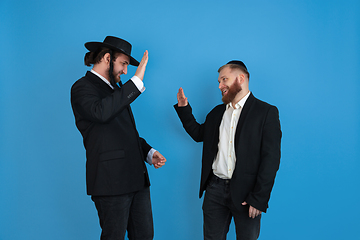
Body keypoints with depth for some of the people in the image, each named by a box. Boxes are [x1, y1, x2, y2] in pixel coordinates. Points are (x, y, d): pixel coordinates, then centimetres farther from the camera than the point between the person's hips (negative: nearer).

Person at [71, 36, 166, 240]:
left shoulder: (115, 89, 21)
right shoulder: (83, 87, -6)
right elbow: (101, 112, -29)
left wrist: (149, 152, 9)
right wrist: (136, 81, -27)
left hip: (137, 178, 8)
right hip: (111, 181, -8)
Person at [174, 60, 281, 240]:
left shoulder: (266, 112, -6)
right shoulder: (217, 112, 14)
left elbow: (271, 159, -11)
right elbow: (199, 134, 24)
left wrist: (258, 199, -15)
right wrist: (184, 108, 13)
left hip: (245, 192, -5)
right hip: (215, 189, 5)